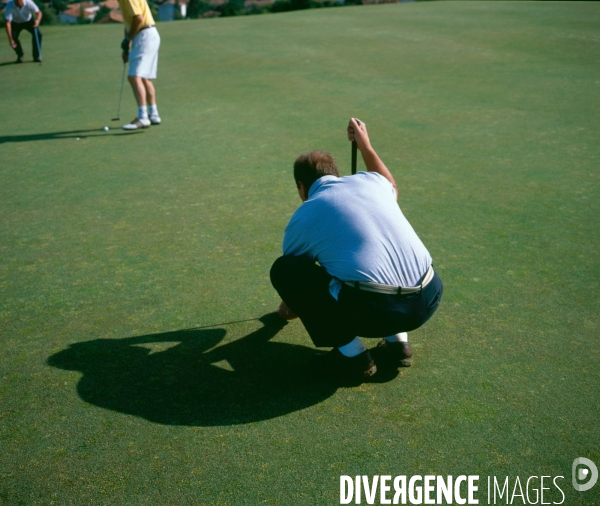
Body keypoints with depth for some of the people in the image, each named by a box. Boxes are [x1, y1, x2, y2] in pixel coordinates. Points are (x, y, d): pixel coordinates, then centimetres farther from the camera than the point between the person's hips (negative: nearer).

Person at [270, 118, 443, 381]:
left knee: (282, 269, 11)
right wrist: (365, 146, 57)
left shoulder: (303, 217, 11)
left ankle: (352, 355, 11)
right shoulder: (369, 180, 20)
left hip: (371, 309, -6)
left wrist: (288, 309, 52)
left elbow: (291, 277, 30)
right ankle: (397, 341, 20)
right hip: (428, 299, 6)